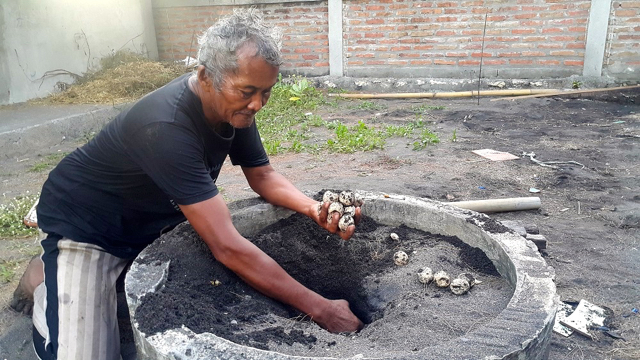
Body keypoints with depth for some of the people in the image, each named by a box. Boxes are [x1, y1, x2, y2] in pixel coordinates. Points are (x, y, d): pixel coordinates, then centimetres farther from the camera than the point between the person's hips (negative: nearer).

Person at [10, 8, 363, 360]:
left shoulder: (235, 105, -14)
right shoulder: (166, 127, -38)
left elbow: (263, 176, -1)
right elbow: (227, 247, -41)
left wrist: (315, 209, -20)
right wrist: (319, 308, -37)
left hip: (151, 218, 8)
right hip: (85, 226, -7)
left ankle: (123, 269, 22)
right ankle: (43, 278, 13)